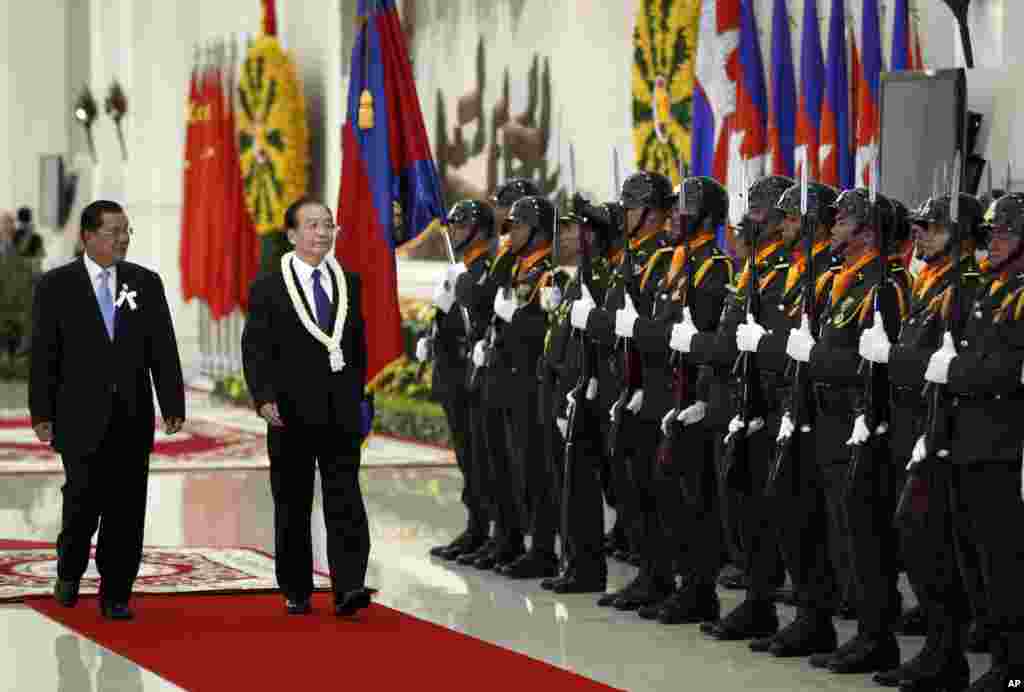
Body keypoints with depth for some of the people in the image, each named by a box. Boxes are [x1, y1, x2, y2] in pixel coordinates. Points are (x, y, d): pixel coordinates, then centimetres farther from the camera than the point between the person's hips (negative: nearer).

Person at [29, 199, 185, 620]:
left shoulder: (146, 283, 8)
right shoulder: (57, 286, 1)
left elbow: (163, 350, 7)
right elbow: (43, 356, 0)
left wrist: (173, 406, 1)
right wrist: (42, 414, -5)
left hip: (133, 416, 3)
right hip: (81, 418, -3)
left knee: (126, 508, 1)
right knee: (84, 498, -7)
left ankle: (116, 596, 9)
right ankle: (69, 572, 20)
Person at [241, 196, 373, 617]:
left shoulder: (349, 283, 10)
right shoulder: (268, 289, -2)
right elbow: (255, 350, -6)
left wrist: (359, 399, 13)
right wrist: (263, 398, -19)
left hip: (340, 413, 2)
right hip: (292, 414, -2)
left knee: (345, 500, -8)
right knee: (292, 507, 7)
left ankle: (348, 587, -15)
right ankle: (296, 592, 15)